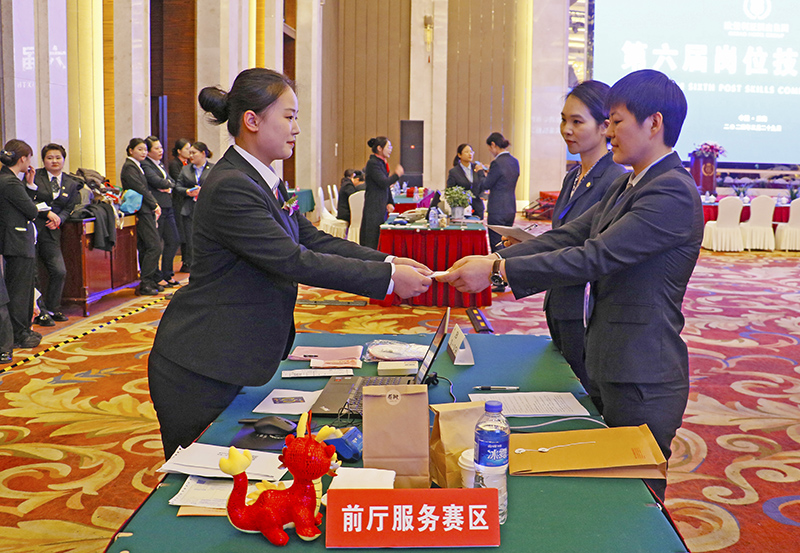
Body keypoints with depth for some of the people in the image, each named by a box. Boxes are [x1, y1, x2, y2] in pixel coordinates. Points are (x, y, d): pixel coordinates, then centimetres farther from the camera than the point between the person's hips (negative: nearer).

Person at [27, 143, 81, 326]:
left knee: (59, 271, -4)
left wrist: (58, 220, -10)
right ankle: (39, 312, 8)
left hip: (51, 231, 3)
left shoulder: (71, 184, 12)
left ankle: (52, 309, 14)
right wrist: (48, 212, -15)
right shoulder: (34, 176, 1)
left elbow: (68, 209, 10)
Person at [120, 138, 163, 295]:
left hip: (146, 211, 9)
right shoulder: (129, 167, -9)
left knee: (145, 248, 9)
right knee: (154, 246, -12)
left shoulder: (137, 166, 20)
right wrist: (154, 206, -6)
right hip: (140, 212, -9)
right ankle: (144, 284, -9)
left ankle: (150, 281, 13)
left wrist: (155, 204, 5)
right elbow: (141, 189, -14)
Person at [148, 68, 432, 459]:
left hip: (233, 364, 9)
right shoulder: (230, 188, -23)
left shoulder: (265, 182, 9)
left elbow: (313, 240, 7)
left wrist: (389, 262, -3)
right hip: (199, 372, -9)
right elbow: (295, 262, -26)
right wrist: (388, 278, -22)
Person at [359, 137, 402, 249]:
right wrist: (397, 174, -5)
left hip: (382, 207, 9)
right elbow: (383, 183, -20)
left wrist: (390, 203, 9)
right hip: (374, 208, -9)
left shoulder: (382, 163, 17)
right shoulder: (373, 163, -12)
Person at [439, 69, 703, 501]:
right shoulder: (625, 187, 12)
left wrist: (498, 270, -25)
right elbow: (568, 237, 6)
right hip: (607, 370, 9)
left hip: (642, 384, -9)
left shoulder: (673, 193, -19)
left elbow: (595, 257, -26)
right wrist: (491, 259, -5)